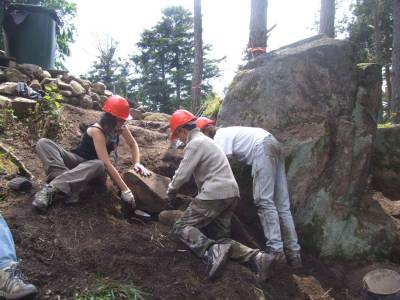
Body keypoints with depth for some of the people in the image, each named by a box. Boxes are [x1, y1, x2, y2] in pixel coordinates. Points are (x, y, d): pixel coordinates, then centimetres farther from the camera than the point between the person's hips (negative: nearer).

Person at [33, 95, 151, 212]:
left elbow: (133, 145, 10)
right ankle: (68, 191, -54)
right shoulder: (96, 130, -24)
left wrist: (137, 163, -12)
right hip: (78, 161, -3)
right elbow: (107, 163, -32)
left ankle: (51, 188, -50)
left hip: (95, 167, 3)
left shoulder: (120, 127, -6)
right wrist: (125, 190, -37)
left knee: (98, 165, -39)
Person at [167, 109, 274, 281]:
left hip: (215, 195, -9)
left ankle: (212, 250, -26)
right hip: (230, 193, 10)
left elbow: (182, 174, -9)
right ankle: (256, 257, -11)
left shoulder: (194, 143, -7)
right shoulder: (204, 140, 24)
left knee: (181, 227, 0)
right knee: (221, 238, 11)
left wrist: (171, 190, 9)